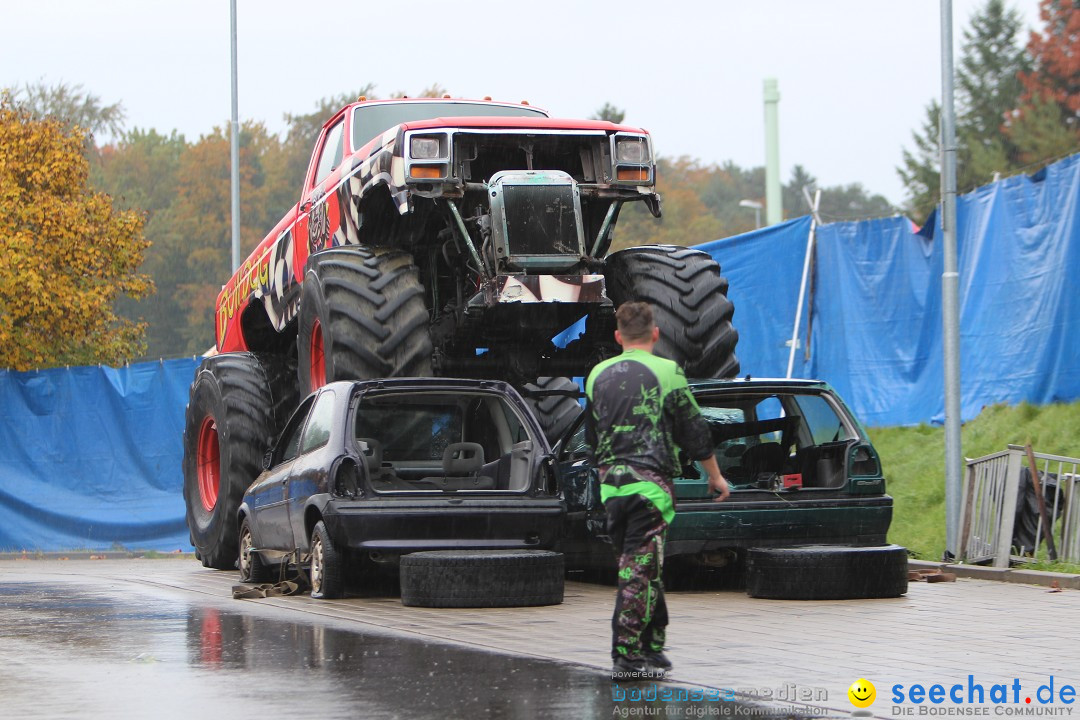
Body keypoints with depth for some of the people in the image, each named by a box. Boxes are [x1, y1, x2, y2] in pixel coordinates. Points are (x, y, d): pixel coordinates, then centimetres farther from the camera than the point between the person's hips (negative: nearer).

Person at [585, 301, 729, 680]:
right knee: (639, 569, -6)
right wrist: (716, 477, 12)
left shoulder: (598, 375, 11)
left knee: (641, 567, 15)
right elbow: (694, 432, -1)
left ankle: (652, 647, 20)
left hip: (611, 484, 5)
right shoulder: (666, 372, -5)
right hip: (649, 482, -5)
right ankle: (627, 656, -9)